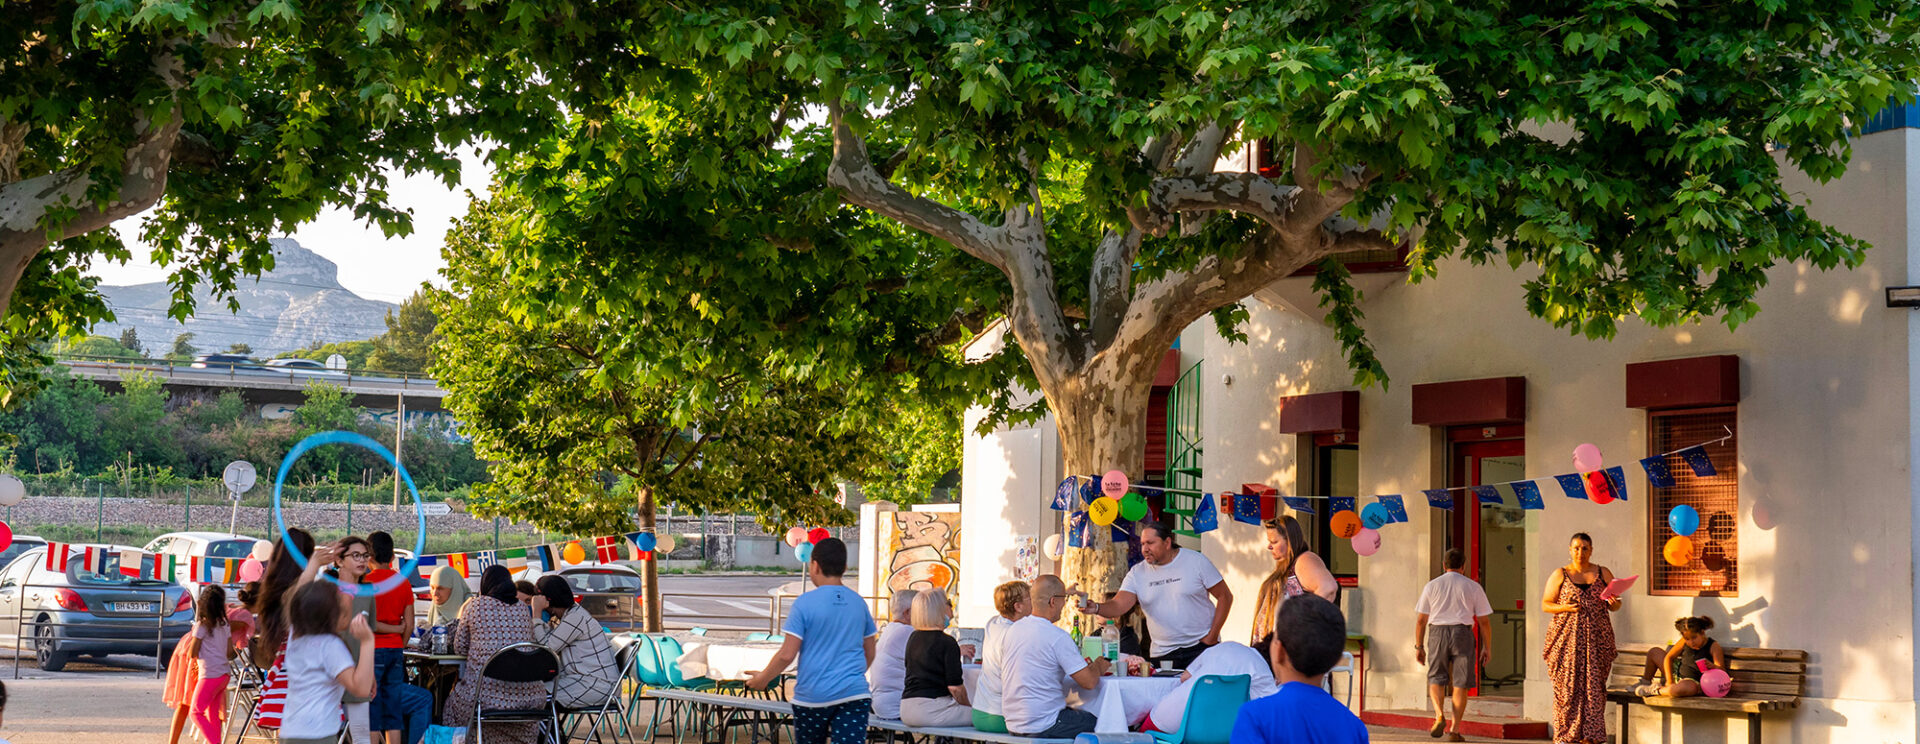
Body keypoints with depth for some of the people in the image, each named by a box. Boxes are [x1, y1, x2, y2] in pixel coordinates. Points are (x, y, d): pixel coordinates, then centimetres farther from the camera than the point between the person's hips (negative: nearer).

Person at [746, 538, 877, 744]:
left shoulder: (805, 603, -7)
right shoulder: (858, 603, 7)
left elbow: (787, 655, -9)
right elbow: (869, 654, 17)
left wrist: (762, 678, 8)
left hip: (813, 696, -2)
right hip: (854, 694, 2)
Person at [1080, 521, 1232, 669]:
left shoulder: (1195, 561, -3)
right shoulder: (1137, 573, 3)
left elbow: (1225, 596, 1)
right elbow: (1118, 606, -9)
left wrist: (1212, 636, -7)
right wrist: (1096, 608, -32)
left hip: (1201, 647, -2)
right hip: (1162, 654, 2)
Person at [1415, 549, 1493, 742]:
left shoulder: (1432, 586, 6)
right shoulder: (1473, 587, 4)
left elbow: (1421, 619, 5)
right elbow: (1484, 621, 4)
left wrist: (1419, 646, 11)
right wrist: (1486, 647, 11)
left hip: (1437, 634, 1)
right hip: (1462, 634, -1)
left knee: (1436, 678, 14)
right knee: (1460, 683, 4)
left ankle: (1439, 714, -11)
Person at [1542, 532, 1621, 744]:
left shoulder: (1604, 574, 11)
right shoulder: (1560, 575, 6)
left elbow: (1615, 605, 14)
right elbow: (1545, 605, 5)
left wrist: (1614, 603, -9)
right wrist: (1565, 608, -13)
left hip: (1596, 638, 1)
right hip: (1567, 637, -1)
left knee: (1594, 686, -3)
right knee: (1567, 686, -4)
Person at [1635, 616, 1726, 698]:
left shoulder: (1713, 646, -15)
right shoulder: (1684, 642, -3)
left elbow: (1721, 670, -19)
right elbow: (1669, 657, 4)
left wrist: (1713, 667, -44)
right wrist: (1669, 681, -6)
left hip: (1694, 682, -6)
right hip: (1676, 674, 6)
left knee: (1689, 688, -46)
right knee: (1654, 651, 10)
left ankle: (1656, 690, -20)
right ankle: (1645, 682, 28)